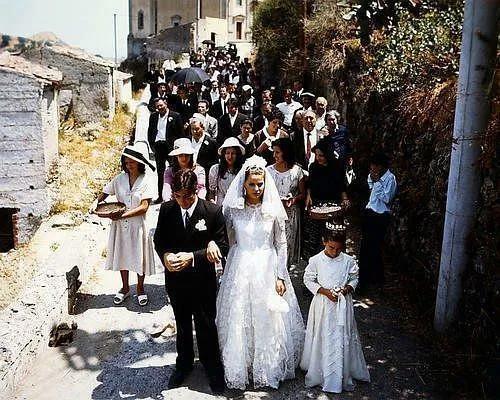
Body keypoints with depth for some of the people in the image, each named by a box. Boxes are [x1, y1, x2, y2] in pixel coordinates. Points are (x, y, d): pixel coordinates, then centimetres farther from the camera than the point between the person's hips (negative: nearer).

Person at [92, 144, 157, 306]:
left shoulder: (147, 180, -12)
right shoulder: (120, 178, 0)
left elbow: (144, 207, -17)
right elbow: (105, 193, 10)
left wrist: (123, 214, -24)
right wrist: (97, 202, -12)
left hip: (138, 225, -3)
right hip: (120, 225, 3)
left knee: (140, 257, 9)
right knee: (122, 255, 15)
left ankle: (140, 289, 30)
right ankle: (125, 288, 34)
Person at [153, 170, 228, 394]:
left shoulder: (212, 211, -17)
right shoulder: (166, 209, -8)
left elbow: (222, 247, -15)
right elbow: (159, 240, 3)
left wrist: (192, 256, -26)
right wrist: (165, 255, -19)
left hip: (203, 281, -3)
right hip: (175, 280, 3)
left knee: (206, 326, 14)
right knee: (182, 325, 22)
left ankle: (212, 367, 36)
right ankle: (184, 364, 44)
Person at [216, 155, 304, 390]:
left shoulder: (274, 209, -6)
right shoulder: (232, 208, -4)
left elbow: (281, 244, -2)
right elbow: (229, 239, 7)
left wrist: (280, 276, -5)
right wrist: (236, 262, 9)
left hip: (267, 268, 0)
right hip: (240, 268, 1)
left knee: (268, 320, 7)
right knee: (238, 320, 7)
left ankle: (268, 370, 26)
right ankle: (238, 368, 25)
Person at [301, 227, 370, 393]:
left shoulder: (348, 261, -5)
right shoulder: (316, 260, -9)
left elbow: (354, 278, 9)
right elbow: (308, 280, -1)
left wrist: (348, 288, -11)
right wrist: (325, 291, -12)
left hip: (343, 304, 1)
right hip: (323, 305, -1)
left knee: (343, 339, 7)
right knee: (322, 338, 6)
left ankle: (344, 376, 21)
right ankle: (319, 373, 22)